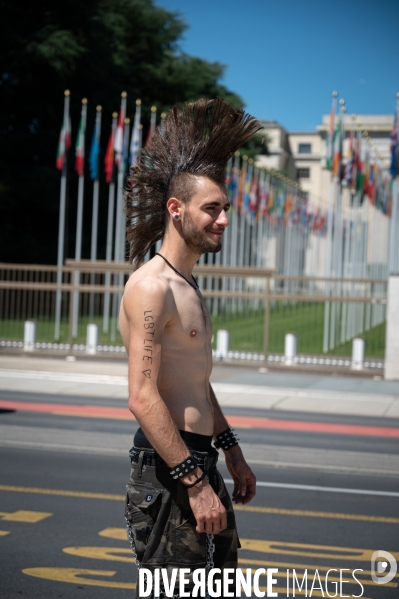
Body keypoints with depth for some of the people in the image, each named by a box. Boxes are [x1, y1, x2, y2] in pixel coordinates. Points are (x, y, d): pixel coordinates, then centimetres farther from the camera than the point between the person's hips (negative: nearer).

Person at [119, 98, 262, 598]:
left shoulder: (187, 286, 16)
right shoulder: (151, 286, -16)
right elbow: (143, 399, -22)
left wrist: (231, 453, 22)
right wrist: (197, 484, -23)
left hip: (198, 461, 10)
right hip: (167, 469, -10)